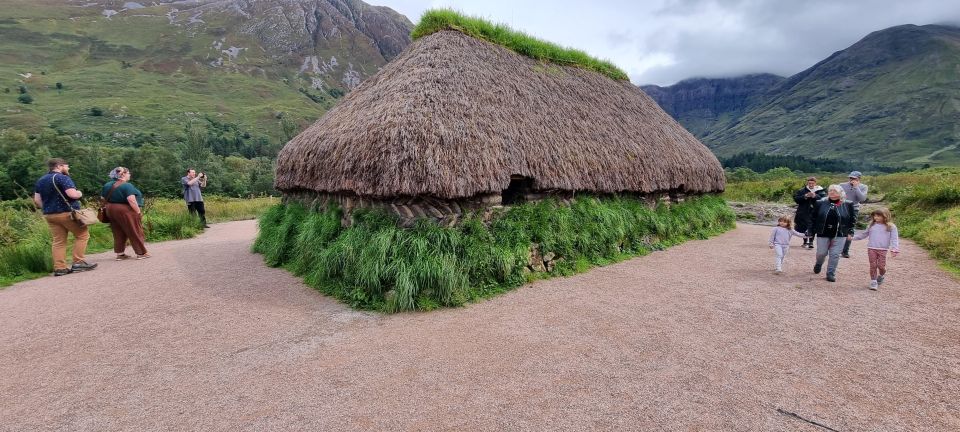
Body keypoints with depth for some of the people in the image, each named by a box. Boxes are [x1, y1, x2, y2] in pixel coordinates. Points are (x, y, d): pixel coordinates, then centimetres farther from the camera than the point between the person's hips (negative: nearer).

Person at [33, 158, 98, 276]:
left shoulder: (40, 181, 15)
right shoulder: (63, 178, -11)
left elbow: (37, 200, 15)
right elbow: (72, 194, -22)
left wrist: (48, 208, 25)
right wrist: (80, 193, -1)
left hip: (49, 215, 8)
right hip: (67, 213, -7)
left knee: (58, 241, 7)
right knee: (82, 235, 3)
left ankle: (59, 268, 4)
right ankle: (79, 262, -3)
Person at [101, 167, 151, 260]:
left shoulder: (108, 185, 11)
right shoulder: (127, 186, -16)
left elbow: (103, 198, 17)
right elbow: (131, 200, -23)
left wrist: (111, 206, 26)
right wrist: (138, 212, -18)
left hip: (111, 211, 8)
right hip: (125, 211, -8)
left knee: (119, 233, 15)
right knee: (135, 232, 1)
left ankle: (120, 254, 18)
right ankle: (141, 253, 6)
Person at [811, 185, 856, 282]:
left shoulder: (848, 205, 1)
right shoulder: (820, 203, -1)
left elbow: (851, 219, 6)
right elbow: (814, 218, 3)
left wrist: (850, 232, 1)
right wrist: (812, 230, 1)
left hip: (839, 235, 0)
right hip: (823, 233, 0)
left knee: (835, 255, 1)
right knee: (821, 253, 8)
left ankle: (831, 274, 11)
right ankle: (818, 264, 39)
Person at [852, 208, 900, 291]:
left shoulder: (891, 227, 2)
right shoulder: (871, 225, 10)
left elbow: (894, 239, -2)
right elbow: (864, 234, 20)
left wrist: (894, 249, -13)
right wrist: (853, 237, 14)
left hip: (883, 250, -2)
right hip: (871, 248, 2)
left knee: (881, 265, -3)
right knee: (873, 265, 1)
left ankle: (881, 275, 28)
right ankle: (873, 281, 7)